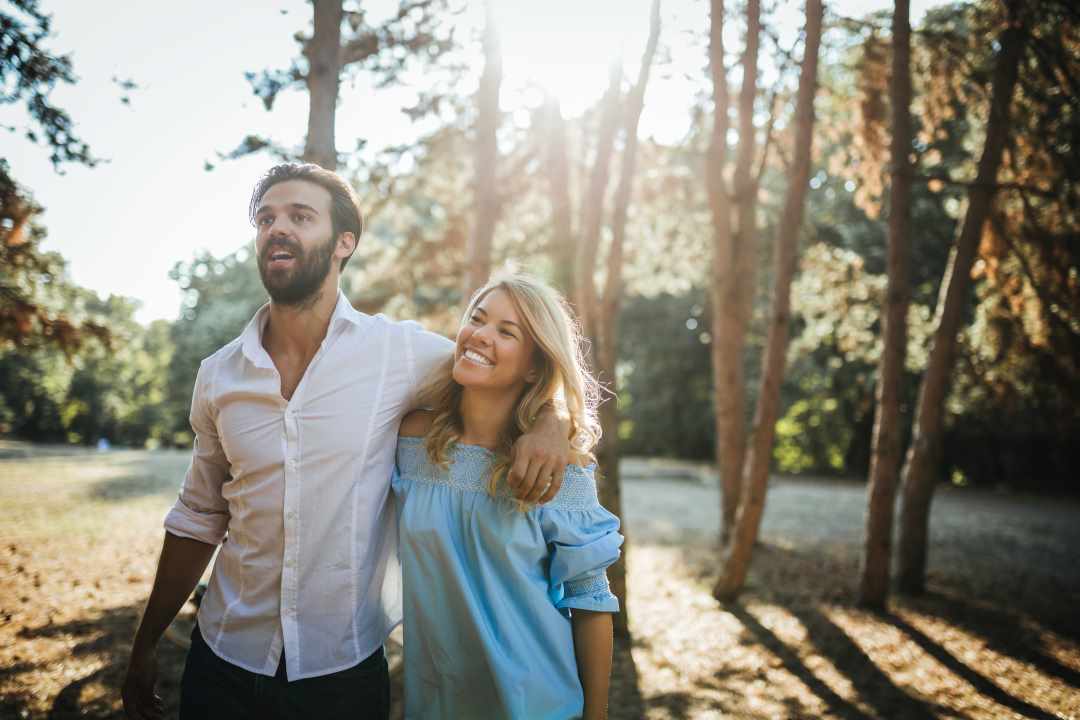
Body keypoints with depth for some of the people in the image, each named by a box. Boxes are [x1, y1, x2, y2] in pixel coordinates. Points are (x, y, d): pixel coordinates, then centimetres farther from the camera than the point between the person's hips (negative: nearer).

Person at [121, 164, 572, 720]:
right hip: (223, 662, 2)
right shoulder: (218, 375, 0)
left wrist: (549, 424, -20)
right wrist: (145, 644, 12)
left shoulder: (401, 351, -11)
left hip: (346, 673, -2)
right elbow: (199, 519, 10)